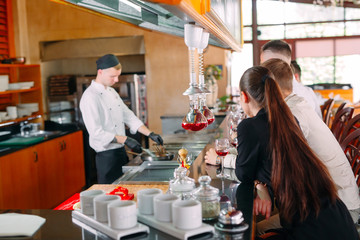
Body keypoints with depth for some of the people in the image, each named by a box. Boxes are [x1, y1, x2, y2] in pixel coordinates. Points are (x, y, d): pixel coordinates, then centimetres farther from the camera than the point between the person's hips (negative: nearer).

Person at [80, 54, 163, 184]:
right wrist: (126, 140, -23)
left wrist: (150, 134, 4)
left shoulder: (111, 92, 12)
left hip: (121, 152, 8)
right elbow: (96, 132, -21)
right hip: (107, 157, -8)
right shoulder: (90, 97, -17)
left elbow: (128, 116, 13)